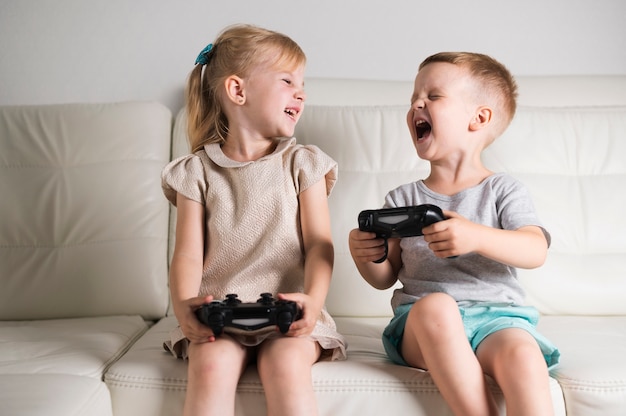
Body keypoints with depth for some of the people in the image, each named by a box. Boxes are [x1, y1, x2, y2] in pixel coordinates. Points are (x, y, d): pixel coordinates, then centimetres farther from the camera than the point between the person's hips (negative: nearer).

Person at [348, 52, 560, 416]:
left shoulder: (502, 190, 9)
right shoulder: (402, 199, 15)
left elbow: (535, 251, -8)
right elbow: (386, 277, 16)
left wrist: (476, 237, -27)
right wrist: (366, 257, -8)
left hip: (496, 315, -1)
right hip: (422, 321, 1)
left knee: (521, 352, -34)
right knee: (434, 305, -35)